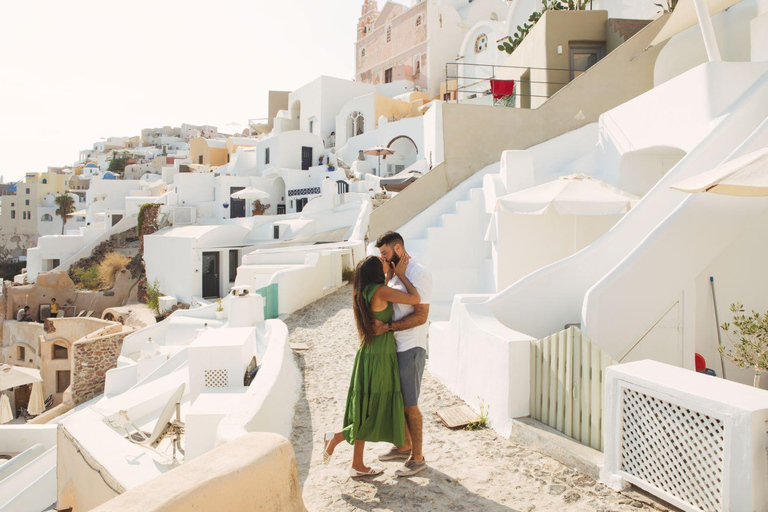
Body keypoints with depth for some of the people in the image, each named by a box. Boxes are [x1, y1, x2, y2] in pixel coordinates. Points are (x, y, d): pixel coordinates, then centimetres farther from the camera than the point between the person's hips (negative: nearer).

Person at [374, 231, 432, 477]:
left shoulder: (419, 274, -16)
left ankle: (417, 458, 16)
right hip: (394, 346, 9)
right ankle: (404, 447, 36)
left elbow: (421, 316, -22)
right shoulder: (395, 274, 12)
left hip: (411, 349, -9)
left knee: (409, 404, 1)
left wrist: (386, 327, -24)